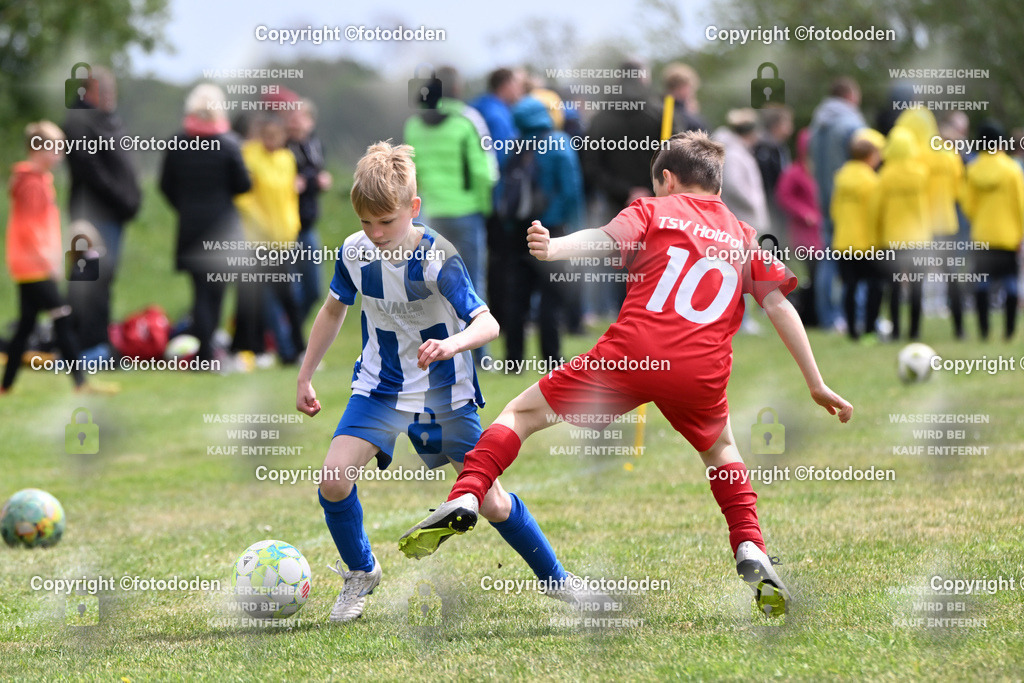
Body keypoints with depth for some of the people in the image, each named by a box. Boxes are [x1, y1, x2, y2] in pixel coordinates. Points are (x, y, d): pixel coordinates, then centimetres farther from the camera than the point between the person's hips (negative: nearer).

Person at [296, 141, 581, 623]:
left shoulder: (437, 258, -24)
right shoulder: (355, 252, -10)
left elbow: (488, 324, -32)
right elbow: (334, 309, 10)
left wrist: (453, 345, -54)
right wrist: (305, 378, 12)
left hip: (445, 394, -3)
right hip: (381, 388, 3)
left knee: (492, 503, -2)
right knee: (333, 477, -19)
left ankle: (557, 581, 22)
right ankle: (360, 574, 6)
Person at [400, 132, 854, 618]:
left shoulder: (654, 212, 15)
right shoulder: (744, 237, 24)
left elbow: (607, 237, -7)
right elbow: (781, 308, 16)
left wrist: (554, 248, -26)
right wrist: (816, 385, 17)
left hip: (629, 356, -3)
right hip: (702, 373, 3)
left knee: (524, 412, 12)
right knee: (721, 449, 31)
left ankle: (464, 499, -8)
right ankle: (751, 552, 13)